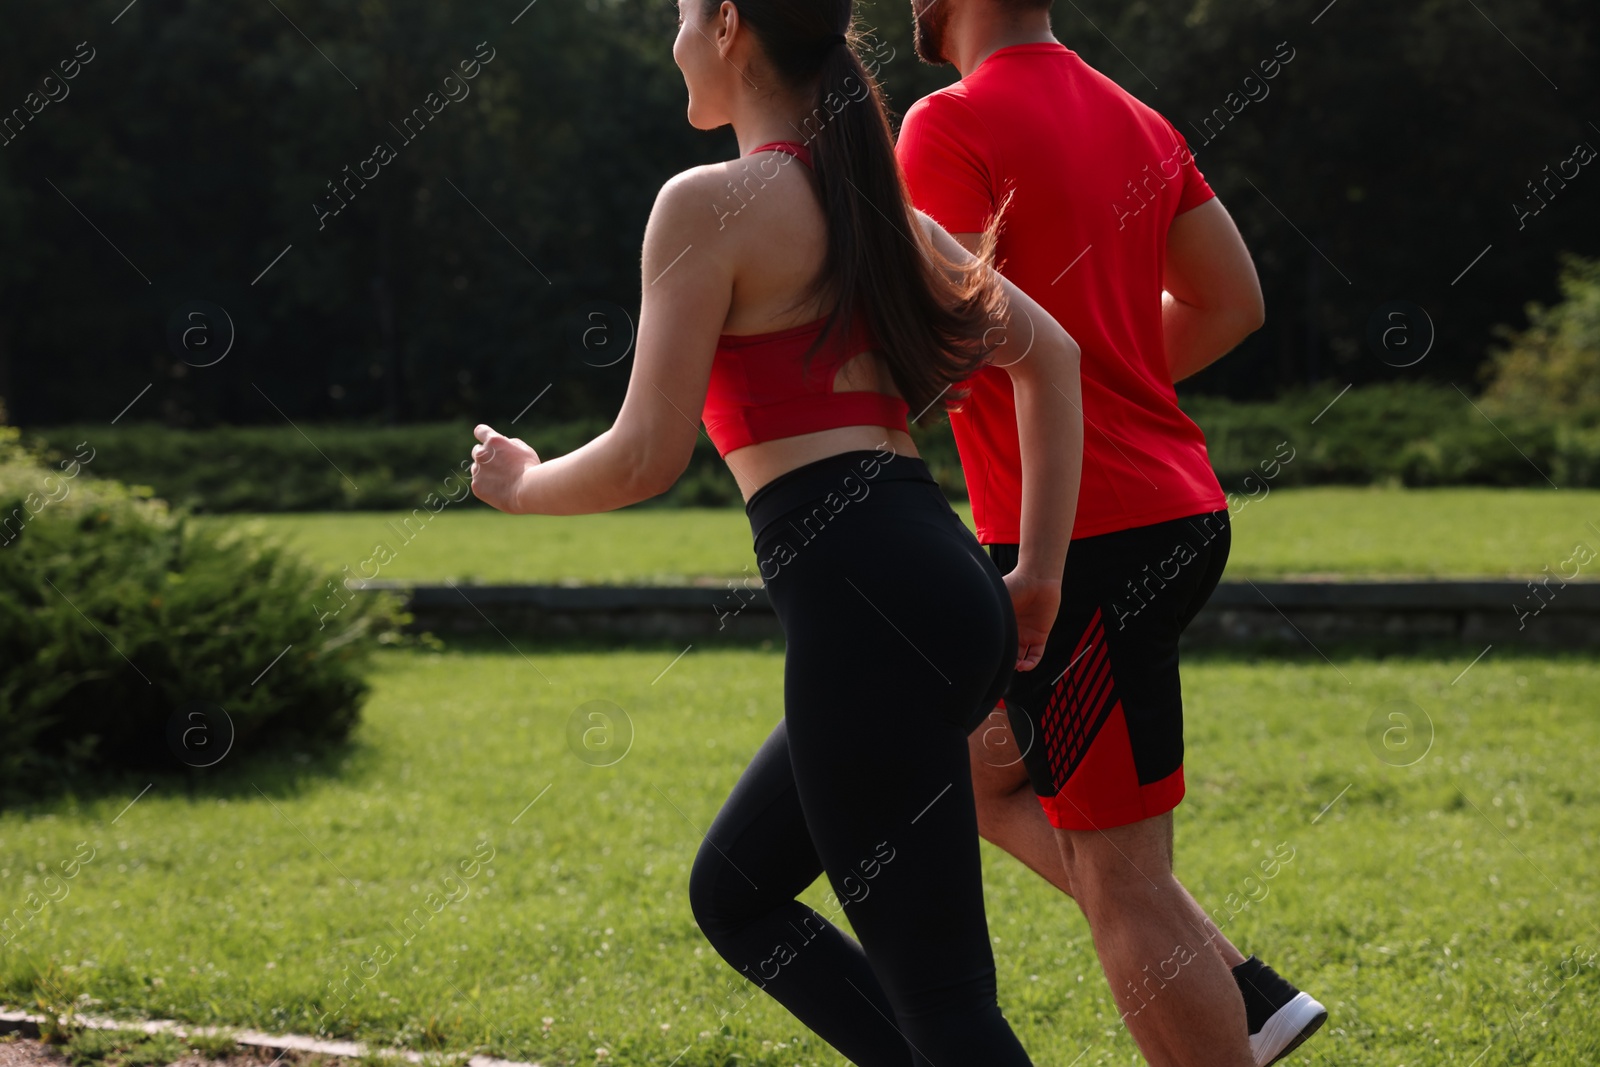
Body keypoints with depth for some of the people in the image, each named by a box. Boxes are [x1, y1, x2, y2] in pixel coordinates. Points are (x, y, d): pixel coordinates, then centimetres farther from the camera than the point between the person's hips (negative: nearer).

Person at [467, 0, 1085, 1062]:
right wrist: (1037, 575, 20)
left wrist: (523, 485, 12)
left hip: (863, 605, -9)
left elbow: (646, 459, -8)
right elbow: (1051, 354, 20)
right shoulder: (873, 199, 18)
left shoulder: (710, 203, -6)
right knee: (734, 891, 22)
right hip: (950, 587, 9)